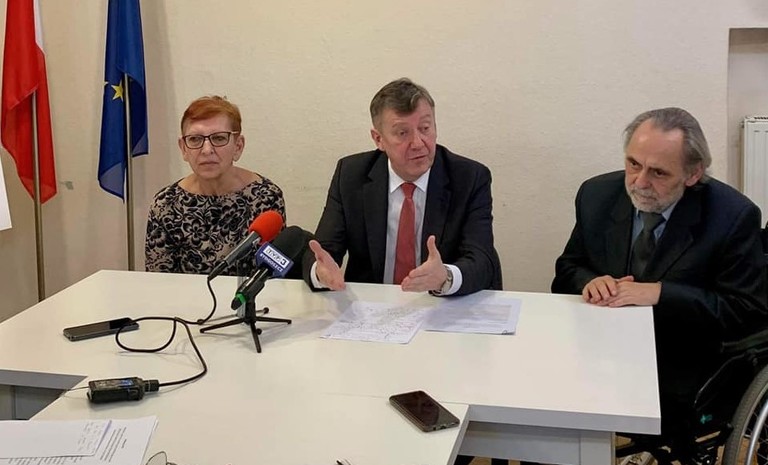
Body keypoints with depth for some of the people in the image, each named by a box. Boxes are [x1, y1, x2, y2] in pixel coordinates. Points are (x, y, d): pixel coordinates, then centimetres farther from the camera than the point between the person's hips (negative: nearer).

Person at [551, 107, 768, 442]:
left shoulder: (733, 217, -11)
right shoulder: (597, 195, 0)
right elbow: (566, 271, 10)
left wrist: (660, 294, -22)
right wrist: (588, 281, -15)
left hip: (677, 380, -4)